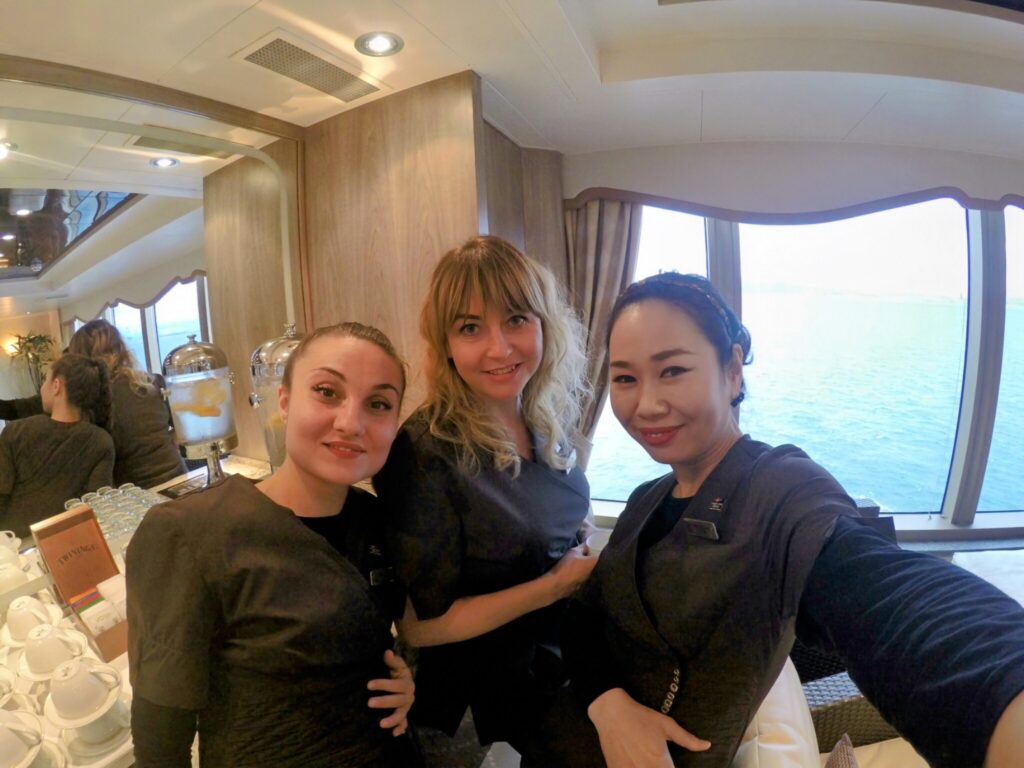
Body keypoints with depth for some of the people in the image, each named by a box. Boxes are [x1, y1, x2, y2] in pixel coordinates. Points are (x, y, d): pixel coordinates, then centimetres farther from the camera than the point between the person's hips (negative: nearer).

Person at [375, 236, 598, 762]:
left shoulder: (551, 426, -8)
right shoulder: (426, 451, -27)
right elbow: (420, 626, -24)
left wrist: (584, 562, -9)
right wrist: (554, 585, -21)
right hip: (485, 700, -6)